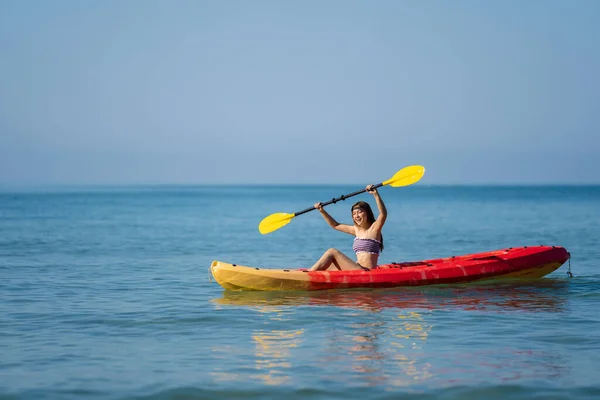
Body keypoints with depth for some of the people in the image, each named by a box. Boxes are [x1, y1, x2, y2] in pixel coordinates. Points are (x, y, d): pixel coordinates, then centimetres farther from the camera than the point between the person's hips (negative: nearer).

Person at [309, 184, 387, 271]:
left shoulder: (374, 228, -4)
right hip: (358, 270, 8)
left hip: (367, 272, -8)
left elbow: (383, 214, -24)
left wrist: (376, 195, -34)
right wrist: (322, 211, 16)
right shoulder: (356, 230, 17)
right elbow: (335, 225, 26)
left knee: (332, 252, -9)